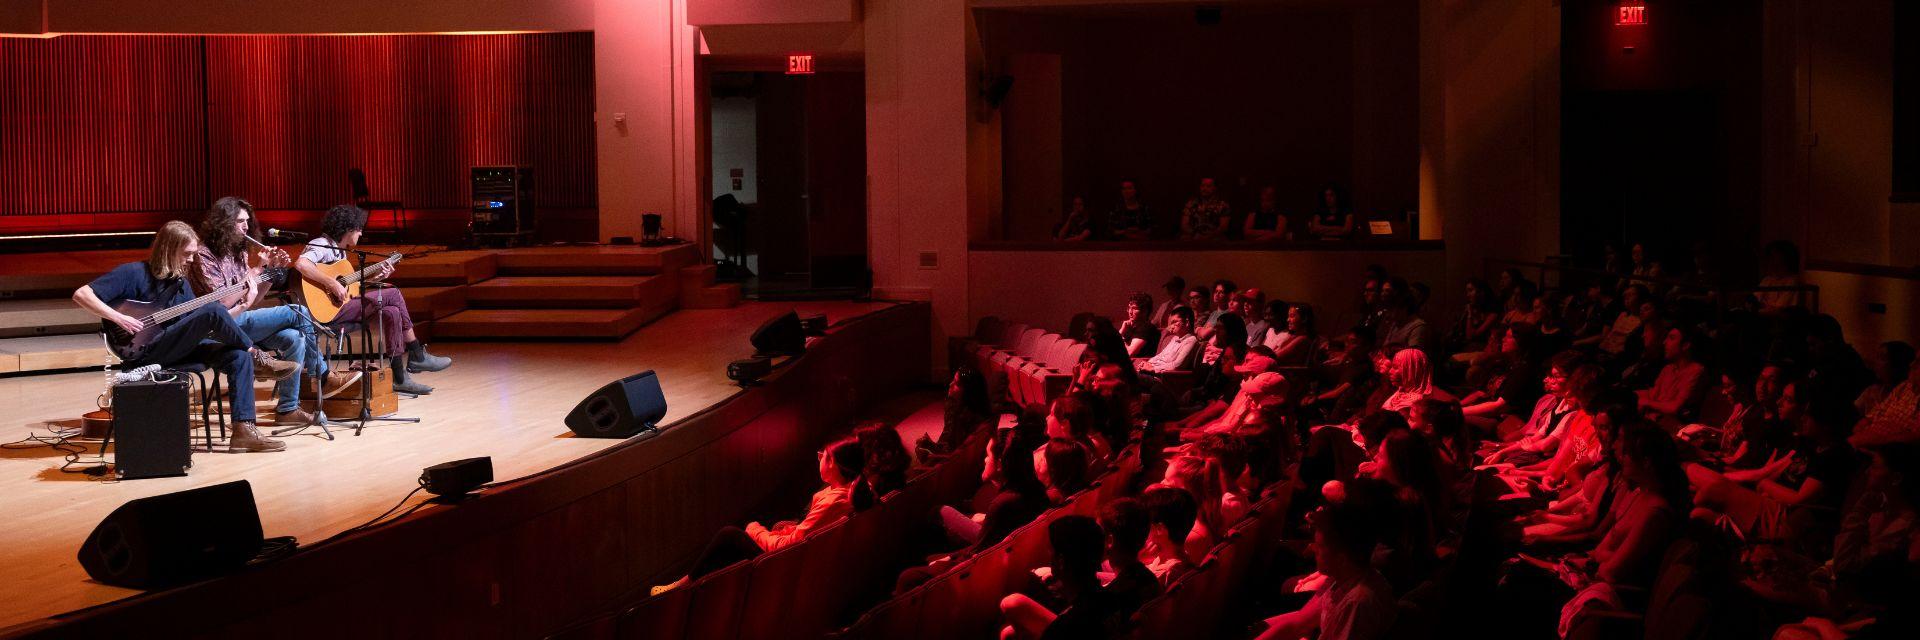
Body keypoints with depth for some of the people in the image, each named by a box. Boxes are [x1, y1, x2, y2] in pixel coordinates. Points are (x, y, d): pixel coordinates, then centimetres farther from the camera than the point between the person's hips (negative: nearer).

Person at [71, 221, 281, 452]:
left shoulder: (181, 283, 17)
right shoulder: (132, 273, -3)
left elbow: (197, 326, 13)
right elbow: (81, 294, -7)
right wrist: (119, 318, -18)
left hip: (176, 349, 7)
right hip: (144, 351, -7)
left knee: (238, 356, -16)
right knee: (212, 310, -25)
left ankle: (243, 430, -19)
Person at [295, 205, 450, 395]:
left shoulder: (340, 250, 19)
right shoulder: (321, 245, -10)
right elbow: (300, 264, -31)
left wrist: (374, 278, 12)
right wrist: (332, 284, -32)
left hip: (342, 304, 10)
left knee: (391, 312, -5)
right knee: (393, 295, -12)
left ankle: (399, 377, -3)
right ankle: (418, 356, -3)